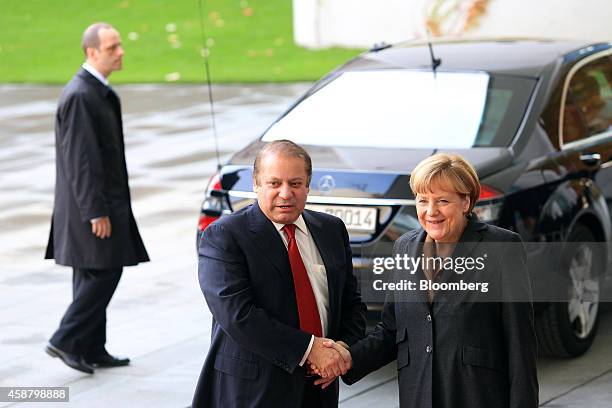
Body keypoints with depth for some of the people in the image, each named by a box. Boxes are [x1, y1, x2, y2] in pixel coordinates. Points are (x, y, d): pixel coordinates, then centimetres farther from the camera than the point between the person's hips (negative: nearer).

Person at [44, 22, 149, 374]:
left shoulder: (99, 92, 13)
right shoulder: (79, 96, -19)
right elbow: (81, 159, -22)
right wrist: (96, 211, -22)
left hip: (102, 200, 10)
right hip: (92, 203, -10)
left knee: (93, 276, 13)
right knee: (104, 273, -8)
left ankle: (92, 350, 19)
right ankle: (66, 340, -1)